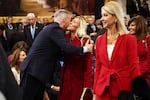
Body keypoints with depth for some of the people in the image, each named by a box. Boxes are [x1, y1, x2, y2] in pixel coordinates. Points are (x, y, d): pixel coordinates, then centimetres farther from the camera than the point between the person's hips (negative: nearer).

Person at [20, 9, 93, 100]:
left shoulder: (52, 28, 17)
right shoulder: (55, 29, -13)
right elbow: (67, 47, -25)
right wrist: (85, 49, -12)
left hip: (35, 70, 10)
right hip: (34, 70, -10)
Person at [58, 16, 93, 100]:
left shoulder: (85, 40, -14)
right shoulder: (65, 37, 4)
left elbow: (88, 63, -16)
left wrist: (87, 84, -20)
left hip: (78, 79, -5)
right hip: (66, 78, 6)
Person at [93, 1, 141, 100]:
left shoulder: (129, 39, -7)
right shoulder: (99, 40, 6)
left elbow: (134, 67, -6)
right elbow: (98, 67, 9)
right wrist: (95, 91, 6)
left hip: (123, 88, -4)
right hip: (103, 89, 4)